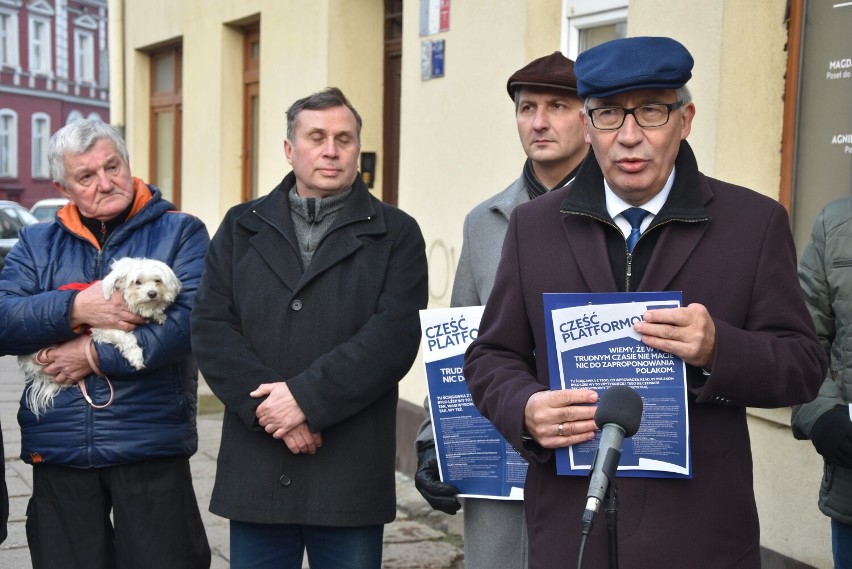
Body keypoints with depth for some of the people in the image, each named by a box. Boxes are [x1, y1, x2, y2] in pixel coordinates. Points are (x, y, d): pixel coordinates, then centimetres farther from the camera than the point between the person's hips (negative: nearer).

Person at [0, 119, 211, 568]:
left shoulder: (181, 233, 1)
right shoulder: (37, 243, 12)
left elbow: (192, 321, -13)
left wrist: (95, 356, -12)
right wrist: (75, 308, -15)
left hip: (152, 447, -3)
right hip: (57, 451, 3)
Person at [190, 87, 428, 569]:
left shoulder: (396, 234, 4)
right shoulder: (242, 227, 12)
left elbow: (394, 334, -9)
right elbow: (212, 328, 2)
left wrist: (307, 397, -16)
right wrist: (266, 407, -12)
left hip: (350, 475, -2)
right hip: (256, 470, 2)